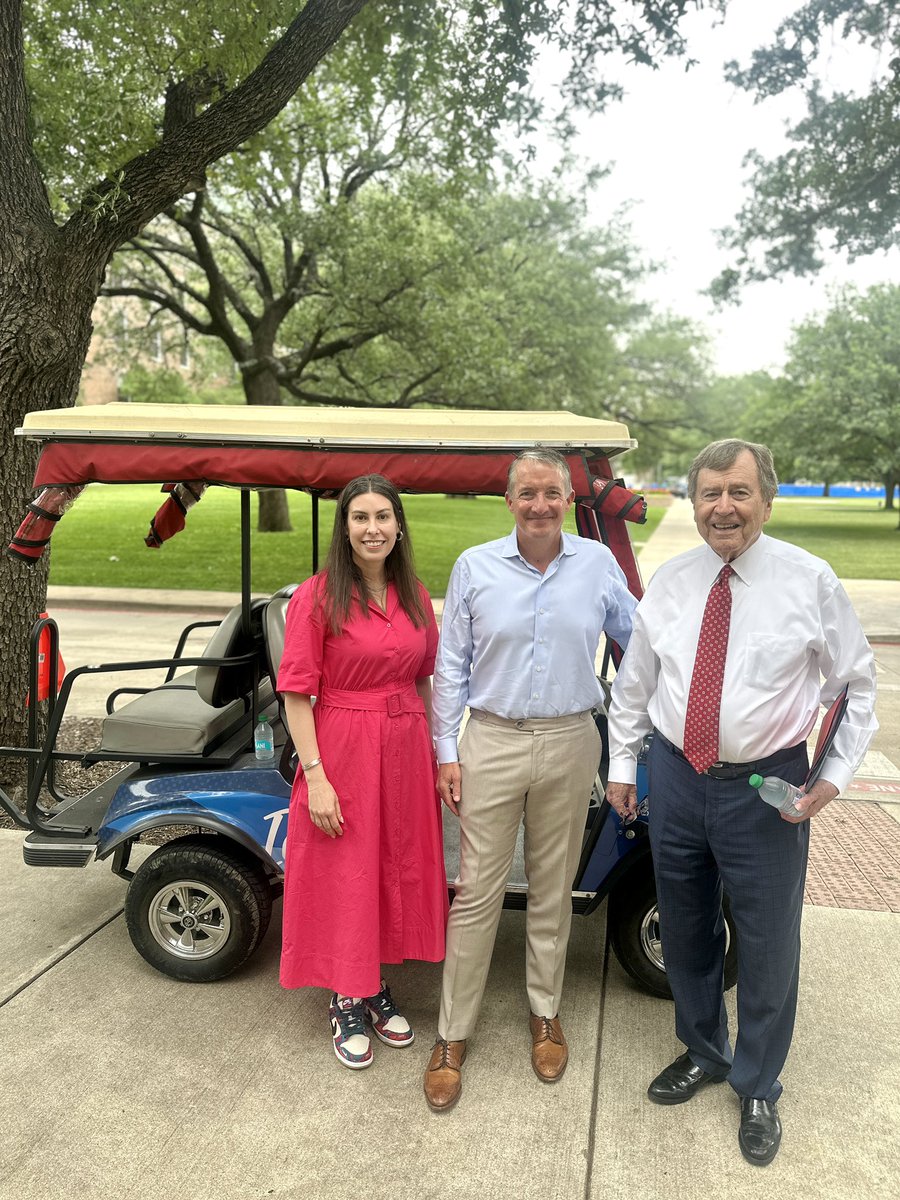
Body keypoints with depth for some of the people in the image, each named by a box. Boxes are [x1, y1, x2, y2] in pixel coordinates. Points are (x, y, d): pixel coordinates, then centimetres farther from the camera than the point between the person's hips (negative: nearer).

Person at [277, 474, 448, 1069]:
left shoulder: (415, 597, 5)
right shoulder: (317, 597, -11)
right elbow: (297, 693, -12)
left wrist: (434, 754, 9)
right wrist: (316, 776, -16)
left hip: (406, 750, 5)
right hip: (342, 749, -5)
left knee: (398, 868, 16)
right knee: (344, 876, 7)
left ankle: (377, 988, 38)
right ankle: (345, 1002, 29)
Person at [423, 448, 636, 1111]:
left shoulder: (599, 564, 2)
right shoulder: (475, 566, 0)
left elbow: (641, 638, 13)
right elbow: (451, 664, 2)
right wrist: (447, 751, -1)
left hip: (569, 744, 1)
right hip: (491, 743, -1)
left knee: (553, 887, 14)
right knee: (476, 892, 4)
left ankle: (546, 1013, 35)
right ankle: (453, 1036, 20)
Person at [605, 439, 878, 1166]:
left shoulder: (810, 581, -9)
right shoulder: (669, 583, 0)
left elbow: (858, 685, -1)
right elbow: (634, 683, 8)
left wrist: (835, 777, -7)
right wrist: (622, 764, 9)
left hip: (767, 787, -3)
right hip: (676, 779, 3)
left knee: (767, 945, 11)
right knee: (685, 933, 19)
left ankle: (758, 1089, 37)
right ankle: (703, 1053, 46)